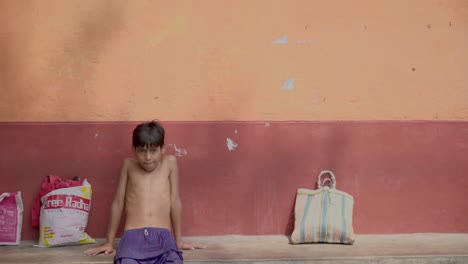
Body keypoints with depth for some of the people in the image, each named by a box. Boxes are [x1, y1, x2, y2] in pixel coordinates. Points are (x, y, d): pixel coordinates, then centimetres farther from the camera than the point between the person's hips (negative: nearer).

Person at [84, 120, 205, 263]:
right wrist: (109, 242, 22)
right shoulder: (128, 165, 16)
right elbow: (118, 203, 19)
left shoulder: (169, 162, 15)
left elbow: (175, 201, 16)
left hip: (163, 238, 0)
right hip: (132, 238, 0)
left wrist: (178, 240, 19)